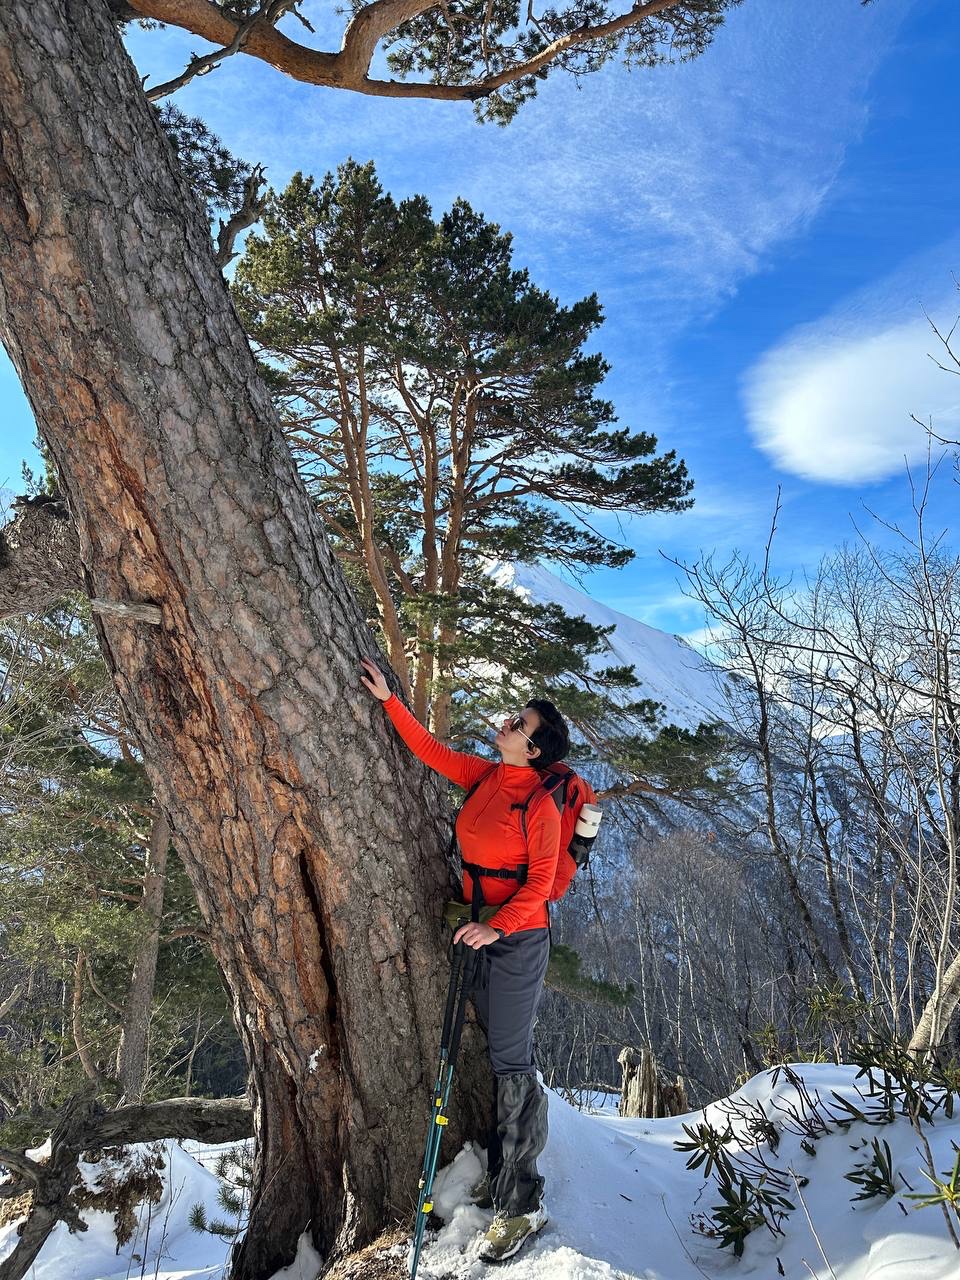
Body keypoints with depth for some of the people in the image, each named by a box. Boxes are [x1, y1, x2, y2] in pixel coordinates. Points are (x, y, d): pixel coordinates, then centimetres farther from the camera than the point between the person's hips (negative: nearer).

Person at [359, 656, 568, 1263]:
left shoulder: (540, 803, -17)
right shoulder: (484, 776, 2)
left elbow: (539, 883, -16)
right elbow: (432, 750, 7)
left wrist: (497, 925, -26)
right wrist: (390, 701, 3)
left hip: (518, 936, -7)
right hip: (482, 930, 7)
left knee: (511, 1060, 0)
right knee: (500, 1053, 17)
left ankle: (524, 1202, 13)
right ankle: (503, 1173, 33)